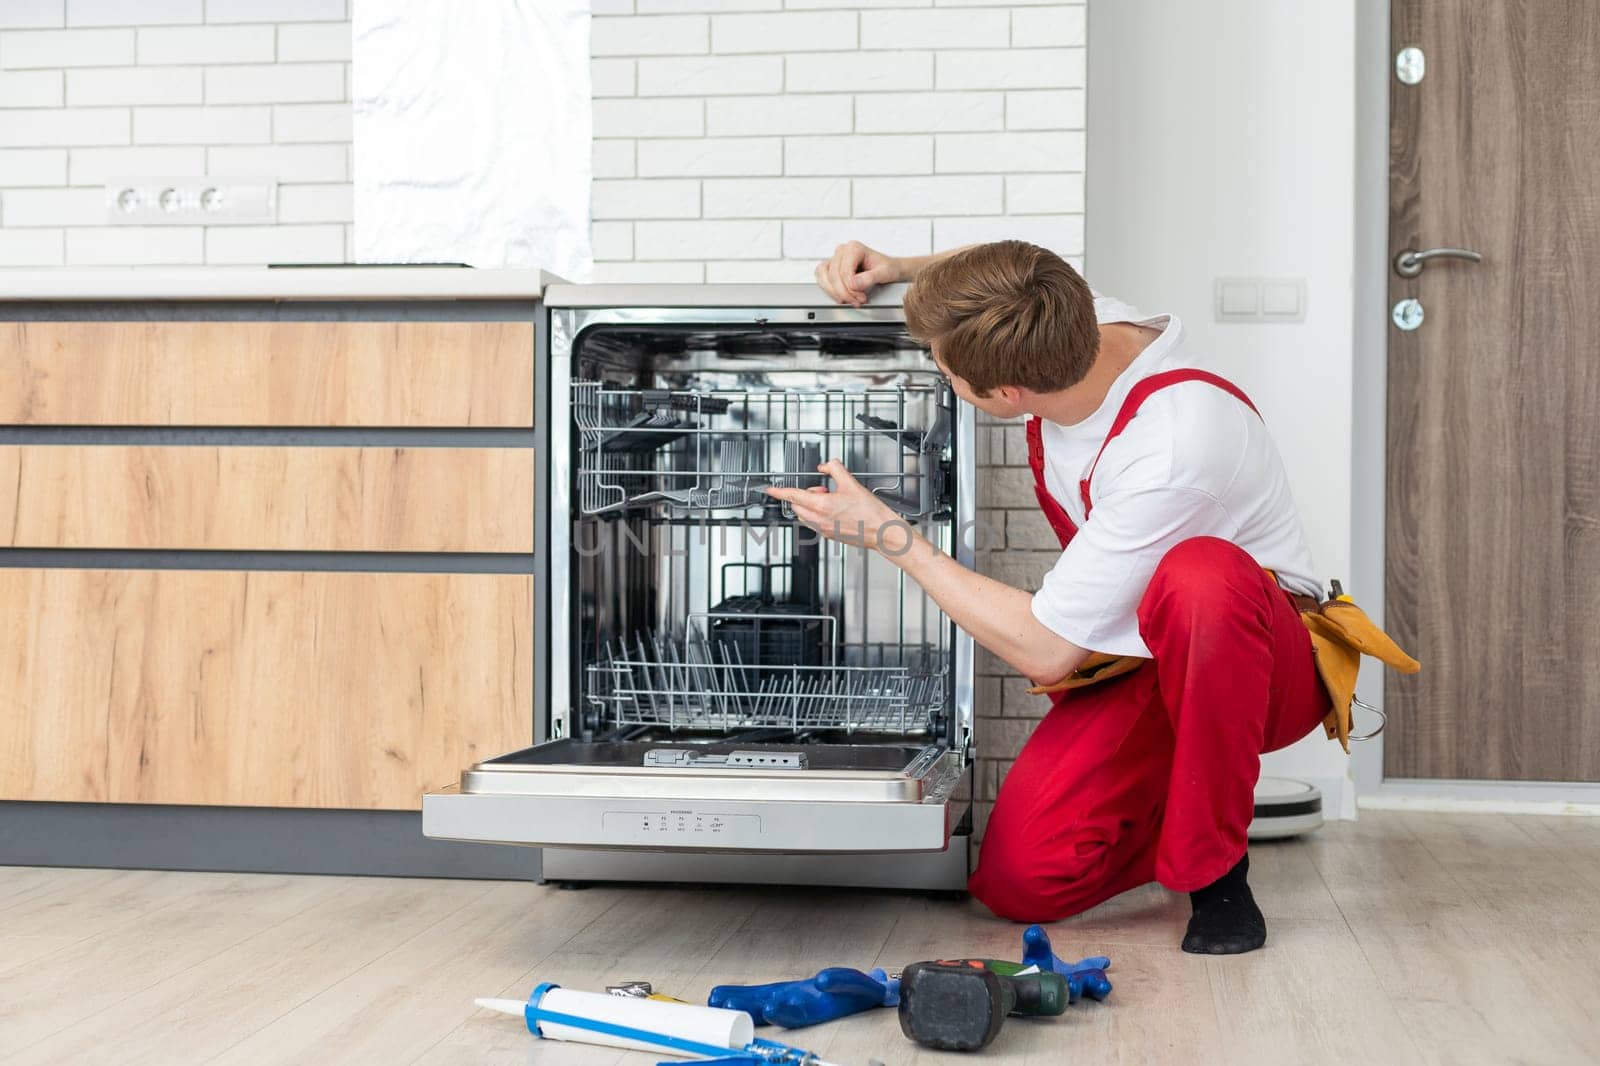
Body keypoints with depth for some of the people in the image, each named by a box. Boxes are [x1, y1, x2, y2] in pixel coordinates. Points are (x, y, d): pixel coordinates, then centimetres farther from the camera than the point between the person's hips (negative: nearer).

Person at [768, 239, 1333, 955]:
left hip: (1266, 659, -6)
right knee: (1020, 881, -16)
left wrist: (887, 535, -18)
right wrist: (896, 272, -5)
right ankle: (1190, 810, 14)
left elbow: (1043, 649, -27)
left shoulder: (1169, 448, -34)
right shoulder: (1076, 326, -12)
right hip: (1131, 661, 6)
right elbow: (989, 274, 16)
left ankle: (1213, 868, -20)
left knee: (1197, 576, -42)